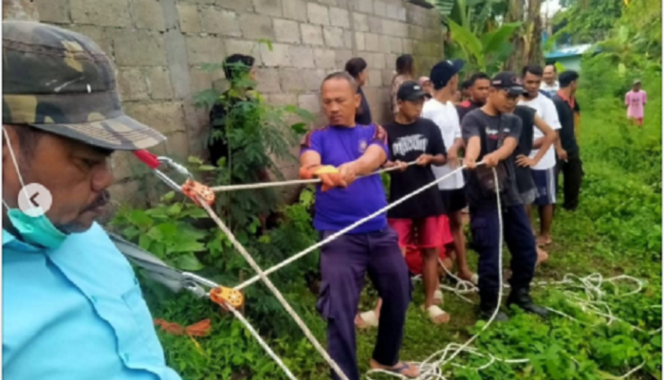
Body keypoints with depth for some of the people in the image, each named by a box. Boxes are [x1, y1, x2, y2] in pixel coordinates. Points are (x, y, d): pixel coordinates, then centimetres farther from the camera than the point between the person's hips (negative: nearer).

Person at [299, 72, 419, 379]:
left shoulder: (373, 133, 6)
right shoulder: (317, 138, 1)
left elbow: (373, 158, -18)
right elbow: (309, 164, -22)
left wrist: (351, 167, -42)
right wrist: (322, 171, -47)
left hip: (380, 232, 4)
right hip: (338, 237, -3)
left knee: (398, 296, 18)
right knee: (340, 311, -5)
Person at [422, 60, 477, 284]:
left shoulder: (451, 108, 11)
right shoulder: (427, 110, -15)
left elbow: (458, 137, 12)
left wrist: (454, 149, -9)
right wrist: (442, 156, -19)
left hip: (455, 176, 8)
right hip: (437, 179, -8)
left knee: (457, 222, 17)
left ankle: (463, 269, 31)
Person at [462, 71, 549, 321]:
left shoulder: (513, 121, 9)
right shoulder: (473, 119, -8)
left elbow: (508, 146, -12)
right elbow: (473, 142, -30)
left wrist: (494, 156, -36)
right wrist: (470, 159, -54)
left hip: (510, 195, 7)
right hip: (484, 198, -6)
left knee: (526, 249, 14)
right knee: (491, 254, -1)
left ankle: (520, 295, 37)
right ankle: (488, 306, 19)